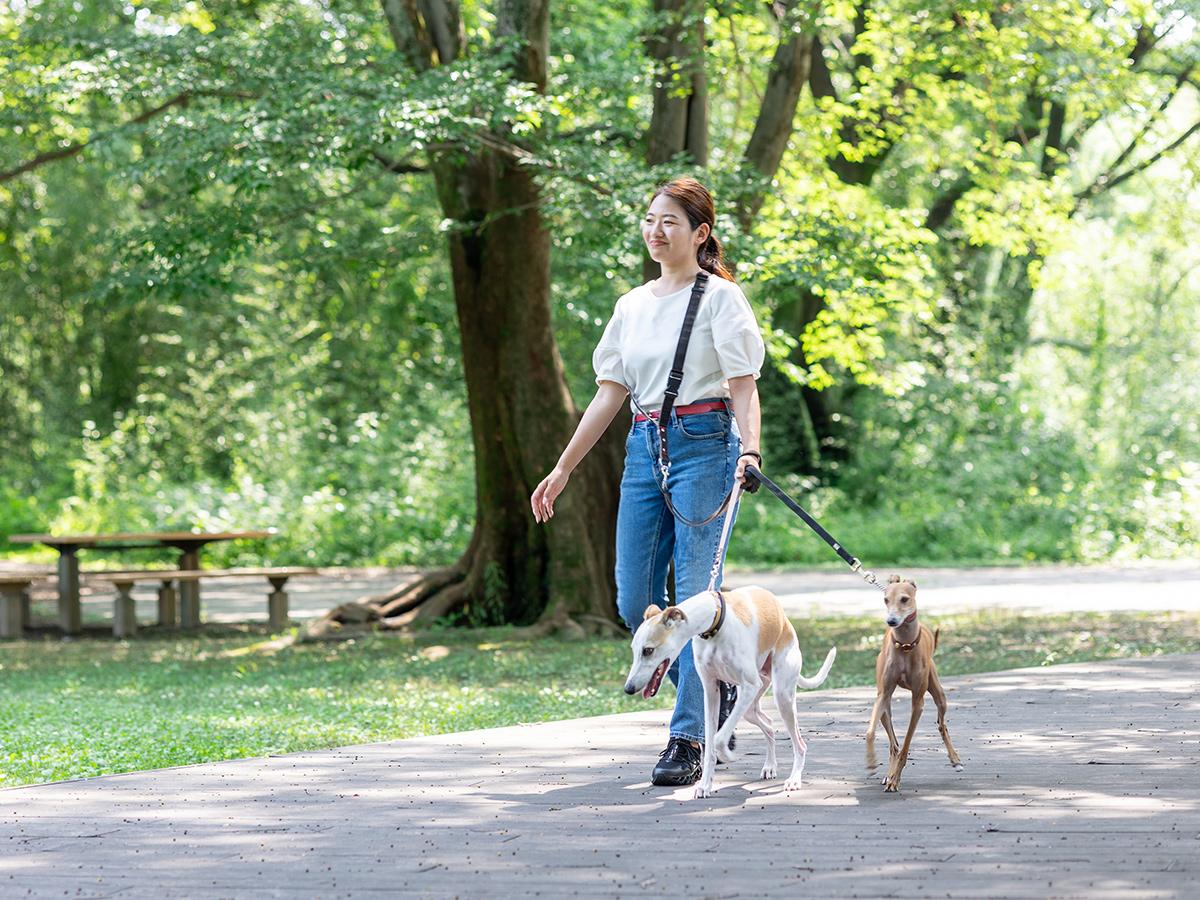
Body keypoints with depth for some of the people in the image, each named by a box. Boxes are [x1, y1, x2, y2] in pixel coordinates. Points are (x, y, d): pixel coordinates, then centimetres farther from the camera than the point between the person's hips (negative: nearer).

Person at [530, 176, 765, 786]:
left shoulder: (720, 297, -2)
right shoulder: (632, 305, 16)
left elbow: (743, 387, -9)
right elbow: (609, 394, 17)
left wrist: (749, 450, -26)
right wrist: (563, 469, 14)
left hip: (703, 444, -6)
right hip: (644, 449, 7)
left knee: (696, 597, -10)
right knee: (635, 603, 3)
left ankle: (687, 740, -8)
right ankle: (715, 692, 24)